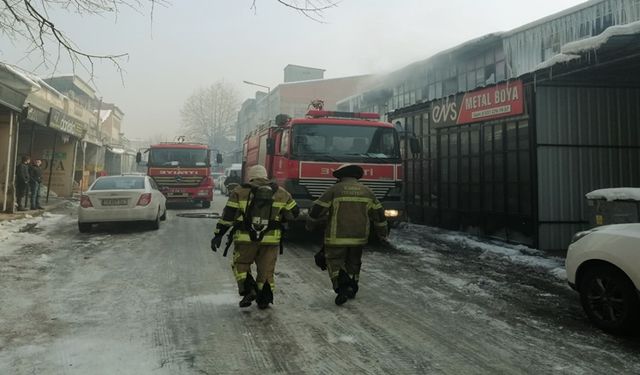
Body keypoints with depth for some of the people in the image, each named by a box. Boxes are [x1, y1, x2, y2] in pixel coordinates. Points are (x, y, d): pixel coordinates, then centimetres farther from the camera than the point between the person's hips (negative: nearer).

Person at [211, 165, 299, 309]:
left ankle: (248, 290, 0)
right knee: (266, 269, 14)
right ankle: (264, 299, 12)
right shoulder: (281, 193, 6)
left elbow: (228, 215, -2)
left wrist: (218, 235, 3)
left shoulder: (240, 191, 1)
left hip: (245, 238, -1)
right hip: (271, 239, 1)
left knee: (241, 265, 17)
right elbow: (293, 212, 11)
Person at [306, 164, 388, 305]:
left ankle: (342, 288, -14)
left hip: (337, 236, -4)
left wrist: (310, 225, 14)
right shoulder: (367, 191, 8)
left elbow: (318, 209, -3)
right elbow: (378, 213, 12)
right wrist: (382, 232, 24)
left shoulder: (334, 190, -4)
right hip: (359, 236, 4)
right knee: (353, 262, 21)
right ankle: (352, 289, 28)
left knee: (335, 262, 5)